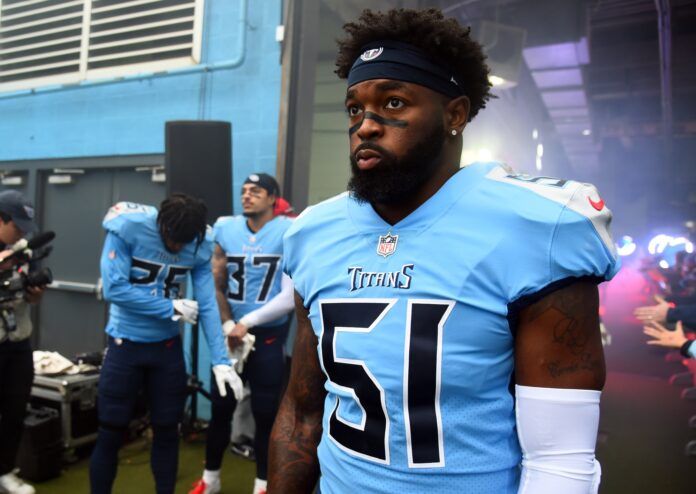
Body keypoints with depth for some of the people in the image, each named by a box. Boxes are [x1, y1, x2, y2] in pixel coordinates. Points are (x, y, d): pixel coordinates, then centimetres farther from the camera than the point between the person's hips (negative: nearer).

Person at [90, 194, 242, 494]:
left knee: (167, 430, 12)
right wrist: (172, 308, -17)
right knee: (110, 433, 7)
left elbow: (207, 305, -9)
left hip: (167, 345, 3)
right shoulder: (127, 227, -17)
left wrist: (221, 360, -15)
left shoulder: (201, 244, -9)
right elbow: (114, 289, -21)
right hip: (125, 344, -2)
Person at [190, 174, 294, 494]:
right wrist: (228, 327, -5)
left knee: (265, 413, 9)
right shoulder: (226, 229, 1)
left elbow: (290, 297, -15)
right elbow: (216, 285, 6)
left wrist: (247, 322, -13)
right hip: (231, 333, 3)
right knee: (221, 408, 13)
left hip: (268, 336, -3)